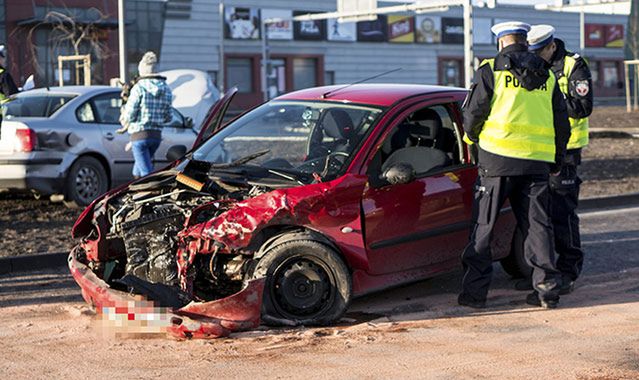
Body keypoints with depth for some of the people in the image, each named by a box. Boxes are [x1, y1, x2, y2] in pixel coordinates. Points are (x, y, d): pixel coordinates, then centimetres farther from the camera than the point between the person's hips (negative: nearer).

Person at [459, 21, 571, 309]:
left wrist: (471, 137, 19)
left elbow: (473, 113, -2)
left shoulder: (490, 70, 0)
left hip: (498, 158, -4)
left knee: (483, 226, 2)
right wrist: (557, 160, 29)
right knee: (537, 224, 9)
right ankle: (547, 288, 5)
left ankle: (475, 291, 2)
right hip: (537, 162, 4)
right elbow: (562, 123, 18)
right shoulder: (547, 76, 15)